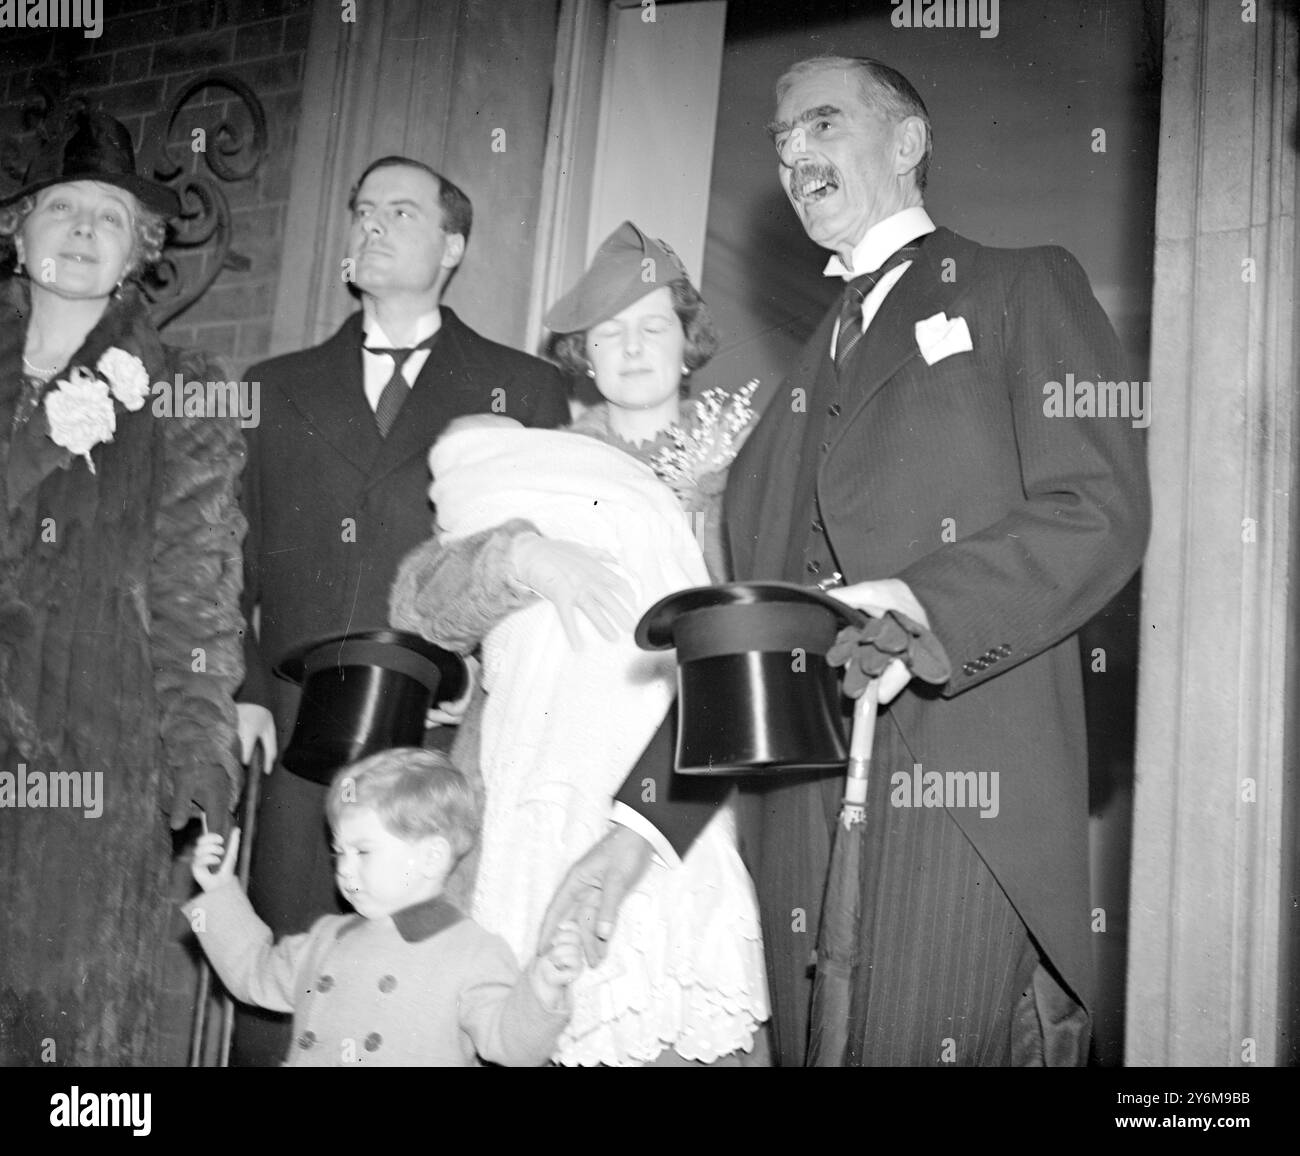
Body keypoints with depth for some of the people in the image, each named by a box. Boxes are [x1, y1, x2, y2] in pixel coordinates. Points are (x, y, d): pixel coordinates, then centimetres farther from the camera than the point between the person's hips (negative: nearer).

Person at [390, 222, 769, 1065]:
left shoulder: (740, 471, 13)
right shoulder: (528, 471, 15)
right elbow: (418, 602, 3)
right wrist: (519, 556, -13)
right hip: (547, 810, 1)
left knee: (683, 1025, -14)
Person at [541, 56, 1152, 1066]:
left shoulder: (1023, 289, 8)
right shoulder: (804, 374, 25)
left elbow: (1103, 512, -5)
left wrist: (931, 604, -23)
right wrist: (643, 819, 11)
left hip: (966, 803, -5)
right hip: (803, 820, 5)